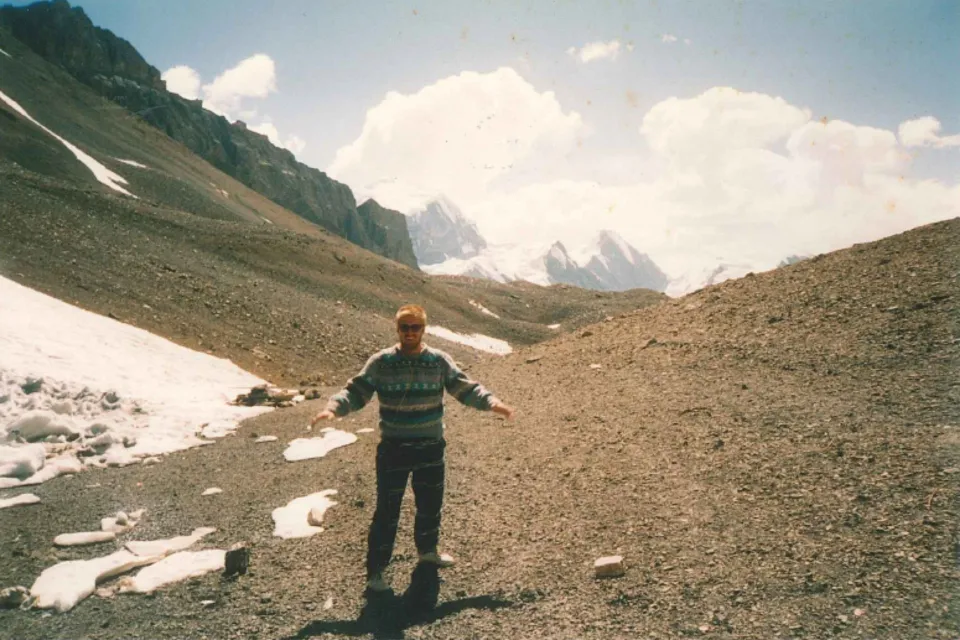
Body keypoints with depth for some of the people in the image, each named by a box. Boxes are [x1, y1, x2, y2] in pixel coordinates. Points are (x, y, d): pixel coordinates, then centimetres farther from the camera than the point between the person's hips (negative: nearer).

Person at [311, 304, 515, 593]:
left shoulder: (439, 361, -2)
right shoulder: (380, 362, -8)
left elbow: (465, 388, -2)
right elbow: (356, 392, -8)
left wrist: (491, 402, -15)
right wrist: (333, 407, -25)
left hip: (431, 448, 3)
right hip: (393, 449, -3)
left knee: (431, 504, 20)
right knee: (387, 510, 1)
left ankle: (427, 550, 46)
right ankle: (376, 571, 16)